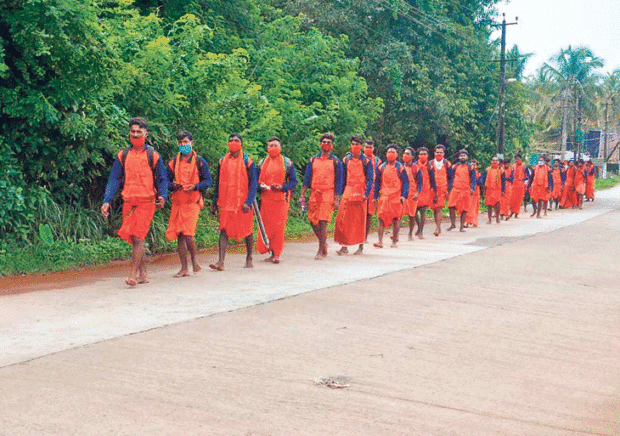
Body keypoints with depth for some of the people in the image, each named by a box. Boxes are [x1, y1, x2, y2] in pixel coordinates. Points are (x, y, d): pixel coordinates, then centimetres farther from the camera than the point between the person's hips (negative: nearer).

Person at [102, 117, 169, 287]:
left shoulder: (153, 155, 4)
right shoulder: (122, 156, 11)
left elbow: (162, 179, 5)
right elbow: (114, 179, 10)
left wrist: (162, 196, -13)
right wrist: (107, 201, 0)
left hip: (146, 202, -4)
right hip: (128, 202, 4)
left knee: (138, 238, -12)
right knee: (133, 238, 7)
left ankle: (133, 274, -10)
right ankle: (143, 274, 18)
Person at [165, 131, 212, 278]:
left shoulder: (200, 162, 4)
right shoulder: (173, 162, 13)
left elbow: (208, 181, 1)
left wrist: (195, 186, -16)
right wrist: (173, 185, -6)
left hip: (192, 202, -4)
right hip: (177, 202, 4)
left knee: (187, 233, -17)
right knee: (179, 236, 2)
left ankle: (194, 260, 6)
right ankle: (184, 269, 9)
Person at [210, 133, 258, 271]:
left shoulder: (247, 161, 0)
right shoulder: (223, 161, 10)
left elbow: (253, 183, -3)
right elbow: (218, 183, 16)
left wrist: (248, 202, -13)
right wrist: (215, 203, 12)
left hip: (243, 202, -2)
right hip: (226, 203, 2)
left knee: (247, 231, 6)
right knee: (224, 231, -8)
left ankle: (249, 259, 22)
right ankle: (220, 262, -13)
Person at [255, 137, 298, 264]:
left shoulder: (287, 163, 4)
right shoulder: (263, 163, 14)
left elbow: (293, 181, 2)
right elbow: (258, 180, 17)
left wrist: (282, 187, -14)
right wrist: (261, 186, -6)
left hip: (281, 198, -3)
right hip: (266, 199, 3)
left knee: (279, 225, -6)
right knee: (267, 225, 0)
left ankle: (277, 254, -1)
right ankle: (272, 252, 9)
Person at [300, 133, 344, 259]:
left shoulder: (336, 161, 6)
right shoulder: (313, 160, 13)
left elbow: (339, 181, 4)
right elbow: (307, 178, 13)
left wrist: (337, 198, -4)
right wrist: (302, 195, 5)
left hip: (328, 194, -3)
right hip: (314, 194, 3)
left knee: (323, 222, -10)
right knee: (313, 221, 3)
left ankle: (321, 251, -4)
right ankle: (323, 243, 26)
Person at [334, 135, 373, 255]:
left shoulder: (366, 161, 2)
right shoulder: (346, 159, 10)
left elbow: (370, 179, 1)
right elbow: (342, 178, 14)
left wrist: (366, 194, -9)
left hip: (360, 193, -2)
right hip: (348, 192, 2)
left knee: (360, 220, 1)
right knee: (343, 219, -6)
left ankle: (361, 246, 12)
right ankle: (344, 246, -4)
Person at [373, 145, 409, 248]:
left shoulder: (400, 168, 5)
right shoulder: (382, 167, 9)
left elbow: (406, 182, 5)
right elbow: (378, 182, 13)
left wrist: (404, 195, -7)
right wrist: (375, 196, 7)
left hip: (396, 197, -1)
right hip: (384, 196, 1)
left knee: (396, 220, 3)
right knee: (381, 218, -8)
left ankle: (394, 241, 14)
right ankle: (380, 241, -8)